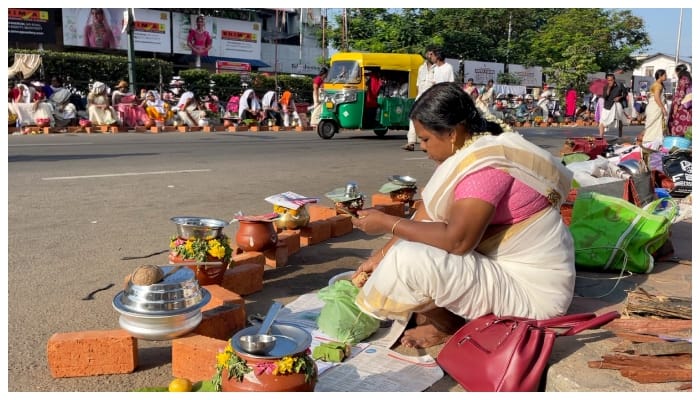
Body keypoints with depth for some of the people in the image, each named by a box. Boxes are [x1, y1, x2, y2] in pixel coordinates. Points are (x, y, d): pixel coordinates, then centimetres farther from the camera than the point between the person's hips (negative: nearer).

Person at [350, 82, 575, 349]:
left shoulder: (484, 163, -24)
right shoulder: (467, 151, 5)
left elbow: (457, 240, -32)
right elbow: (426, 216, 8)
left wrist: (387, 223, -21)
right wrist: (382, 254, 4)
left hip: (531, 288, -10)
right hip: (506, 265, 10)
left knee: (409, 261, -24)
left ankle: (450, 328, 3)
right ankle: (445, 319, 6)